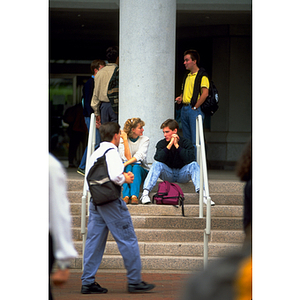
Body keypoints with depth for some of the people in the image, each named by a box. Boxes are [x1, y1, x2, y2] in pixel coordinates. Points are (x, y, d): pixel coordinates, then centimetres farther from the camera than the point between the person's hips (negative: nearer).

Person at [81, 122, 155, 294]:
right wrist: (125, 179, -4)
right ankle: (135, 281, 3)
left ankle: (88, 282, 5)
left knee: (94, 241, 7)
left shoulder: (95, 154, 14)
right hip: (111, 201, -8)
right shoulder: (112, 152, -11)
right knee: (128, 240, 0)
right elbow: (115, 176, -25)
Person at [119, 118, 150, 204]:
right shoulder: (122, 141, 0)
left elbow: (140, 156, -17)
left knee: (136, 167, -33)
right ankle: (126, 196, -52)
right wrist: (125, 140, -18)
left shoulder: (144, 140, 1)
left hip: (141, 169, 0)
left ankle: (134, 196, -55)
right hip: (126, 169, 0)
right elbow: (127, 158, -15)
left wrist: (125, 164, -32)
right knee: (128, 167, -33)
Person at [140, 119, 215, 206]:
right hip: (168, 175, 1)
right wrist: (170, 145, -25)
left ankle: (203, 194, -44)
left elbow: (190, 159, -24)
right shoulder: (161, 144, -2)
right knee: (156, 164, -25)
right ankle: (145, 193, -37)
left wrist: (177, 145, -22)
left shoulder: (186, 142, -7)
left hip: (182, 174, -1)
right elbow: (158, 159, -21)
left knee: (194, 165, -28)